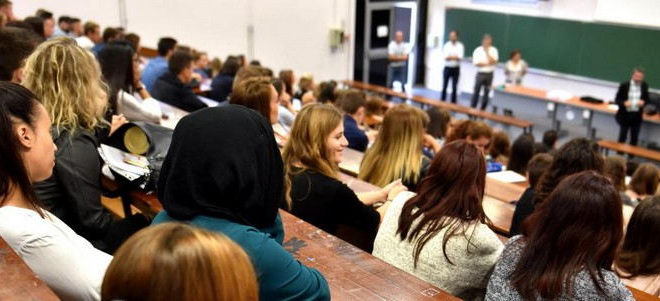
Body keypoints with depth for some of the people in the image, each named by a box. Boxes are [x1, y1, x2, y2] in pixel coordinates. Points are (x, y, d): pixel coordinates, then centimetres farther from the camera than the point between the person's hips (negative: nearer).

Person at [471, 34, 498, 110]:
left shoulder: (493, 50, 3)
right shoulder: (478, 50, -4)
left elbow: (493, 61, -11)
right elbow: (477, 63, -13)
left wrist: (487, 52, -12)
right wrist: (488, 64, -10)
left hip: (489, 74, 2)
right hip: (480, 74, -2)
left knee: (486, 93, 7)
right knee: (476, 92, 0)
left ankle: (482, 110, 16)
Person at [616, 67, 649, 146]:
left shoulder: (644, 86, 1)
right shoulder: (624, 85, -7)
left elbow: (647, 99, 11)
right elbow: (617, 99, -3)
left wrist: (643, 102, -12)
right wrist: (624, 103, -22)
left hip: (637, 116, 2)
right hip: (625, 115, -2)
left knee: (634, 139, 5)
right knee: (622, 137, 3)